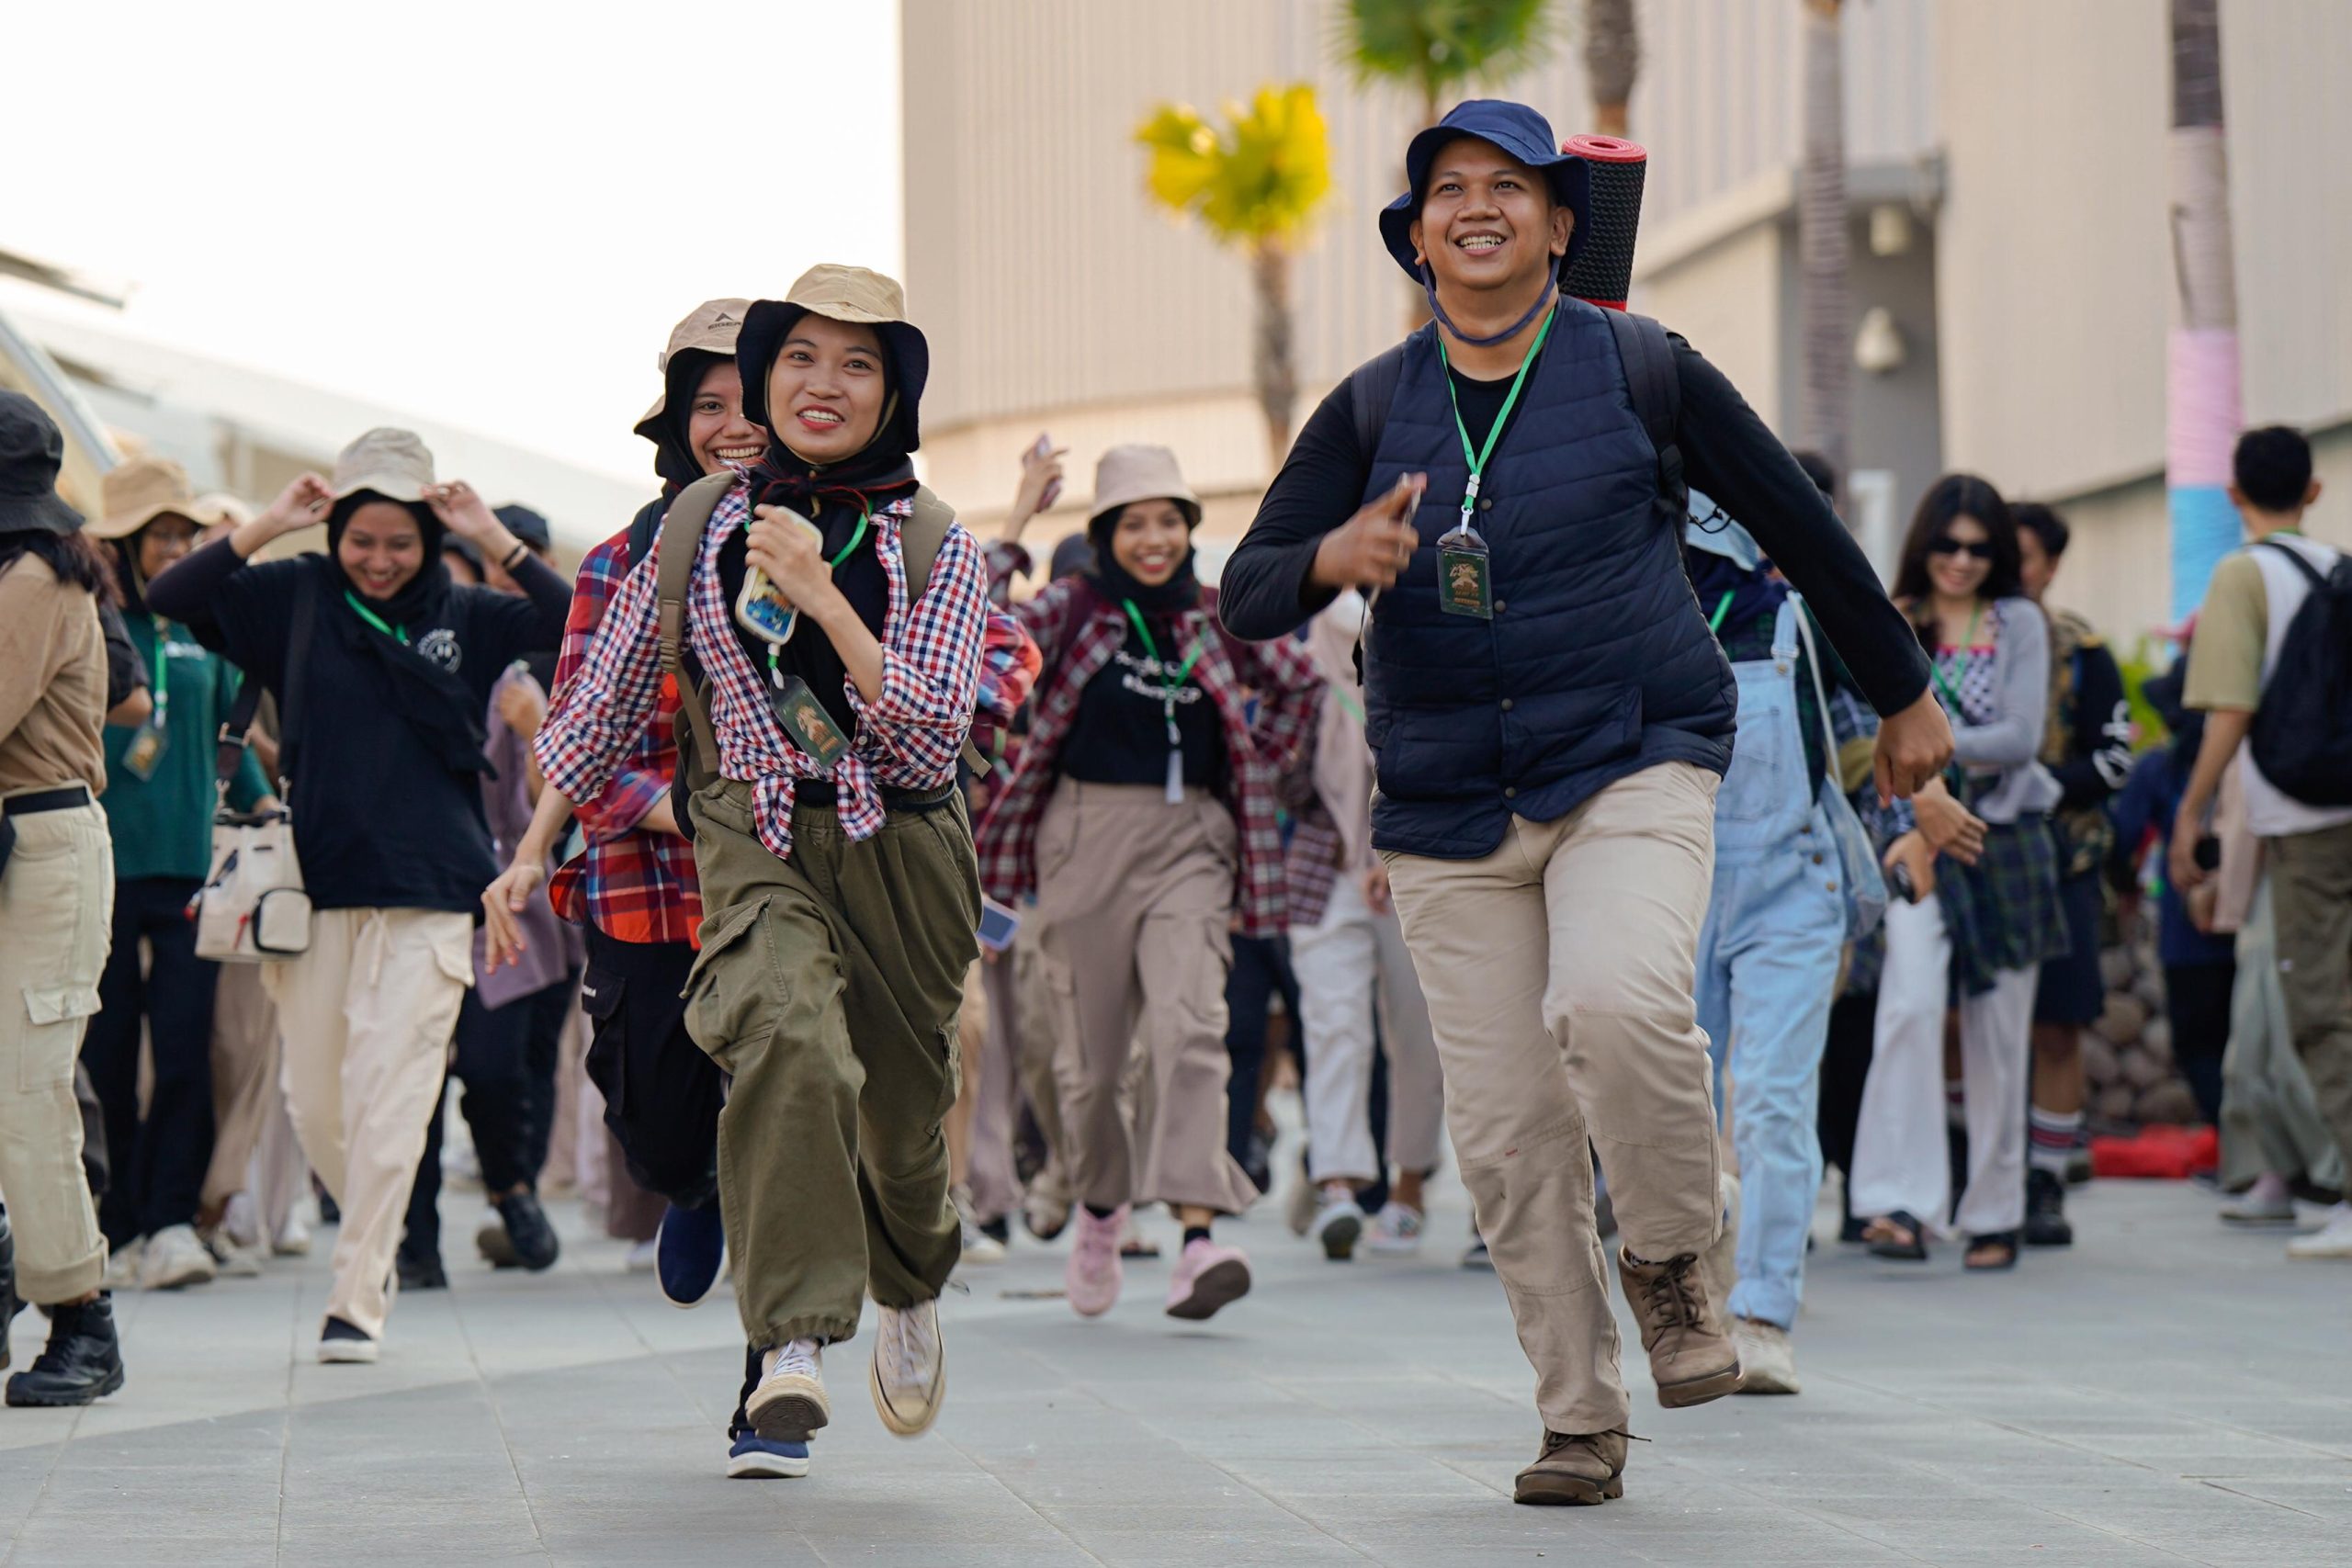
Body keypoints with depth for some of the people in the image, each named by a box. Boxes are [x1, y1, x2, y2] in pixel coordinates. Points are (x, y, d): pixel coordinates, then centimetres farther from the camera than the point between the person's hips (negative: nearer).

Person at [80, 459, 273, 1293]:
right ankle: (118, 1226, 9)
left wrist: (269, 810, 13)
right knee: (106, 1052, 2)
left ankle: (170, 1221, -8)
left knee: (185, 1048, -8)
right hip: (102, 865, -3)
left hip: (189, 858, 3)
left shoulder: (203, 629, 13)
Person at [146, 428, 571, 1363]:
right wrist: (267, 527, -8)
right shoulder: (294, 601, 6)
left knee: (389, 1094, -8)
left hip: (427, 894, -1)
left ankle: (358, 1300, -5)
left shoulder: (464, 619, 7)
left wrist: (499, 543, -7)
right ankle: (376, 1234, 31)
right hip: (314, 883, 1)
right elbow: (169, 599, -1)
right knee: (313, 1099, 5)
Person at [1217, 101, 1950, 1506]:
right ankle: (1582, 1423, 13)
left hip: (1630, 768, -3)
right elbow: (1247, 597, 1)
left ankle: (1672, 1260, -5)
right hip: (1449, 809, 3)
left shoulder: (1642, 372, 2)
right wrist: (1331, 557, -22)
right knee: (1509, 1135, 0)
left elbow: (1800, 527, 12)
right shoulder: (1372, 410, 7)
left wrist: (1904, 693, 19)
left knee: (1614, 1004, -31)